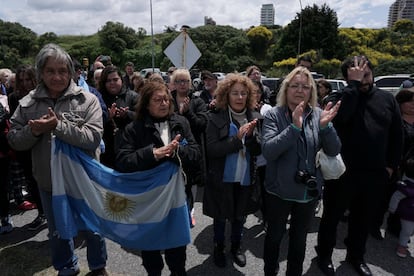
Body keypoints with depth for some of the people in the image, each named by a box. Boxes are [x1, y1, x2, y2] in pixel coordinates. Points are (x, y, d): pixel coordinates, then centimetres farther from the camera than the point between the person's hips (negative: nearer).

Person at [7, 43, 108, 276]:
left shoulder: (87, 100, -13)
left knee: (92, 227, 16)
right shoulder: (28, 103, -2)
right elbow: (14, 140, 0)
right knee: (57, 231, 23)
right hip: (49, 180, 4)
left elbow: (93, 138, -23)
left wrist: (58, 126, -30)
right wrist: (33, 130, -20)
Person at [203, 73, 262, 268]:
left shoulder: (254, 117, -2)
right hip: (222, 178, -3)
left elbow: (258, 150, -3)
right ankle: (219, 247, 41)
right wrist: (237, 138, -28)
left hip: (246, 178, 3)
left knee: (240, 215, 20)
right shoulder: (216, 118, -12)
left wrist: (251, 135, -23)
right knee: (220, 216, 15)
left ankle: (236, 246, 45)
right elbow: (211, 149, -19)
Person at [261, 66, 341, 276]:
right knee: (274, 235, 17)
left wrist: (325, 125, -23)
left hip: (309, 191, 3)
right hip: (279, 190, -2)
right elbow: (268, 152, -23)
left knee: (299, 238, 22)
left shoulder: (318, 115, -3)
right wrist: (294, 127, -32)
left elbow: (334, 151, -6)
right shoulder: (274, 115, -11)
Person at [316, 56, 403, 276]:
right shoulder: (337, 97, -5)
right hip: (342, 172, -4)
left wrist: (391, 164, 8)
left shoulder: (387, 99, 6)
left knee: (364, 219, 20)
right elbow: (339, 116, -29)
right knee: (332, 216, 11)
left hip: (375, 174, 4)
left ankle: (356, 256, 41)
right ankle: (324, 255, 32)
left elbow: (397, 134, 12)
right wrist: (354, 84, -22)